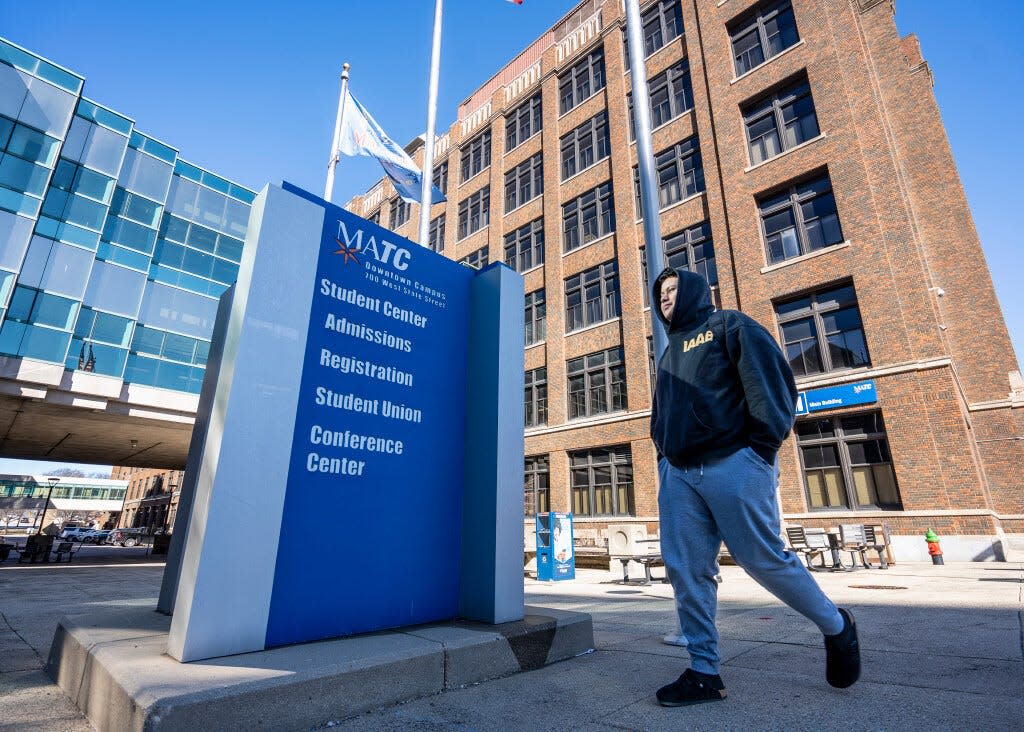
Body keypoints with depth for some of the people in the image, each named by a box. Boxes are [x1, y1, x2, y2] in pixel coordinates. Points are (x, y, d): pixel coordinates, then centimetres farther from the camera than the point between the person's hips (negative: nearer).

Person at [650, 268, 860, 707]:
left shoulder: (729, 325, 6)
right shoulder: (669, 353, 26)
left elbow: (773, 383, -5)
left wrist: (763, 448, -12)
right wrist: (664, 457, 14)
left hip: (733, 465, -6)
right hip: (677, 474, 7)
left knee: (764, 559, -1)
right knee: (686, 572, 1)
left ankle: (836, 626, 26)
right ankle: (704, 672, 11)